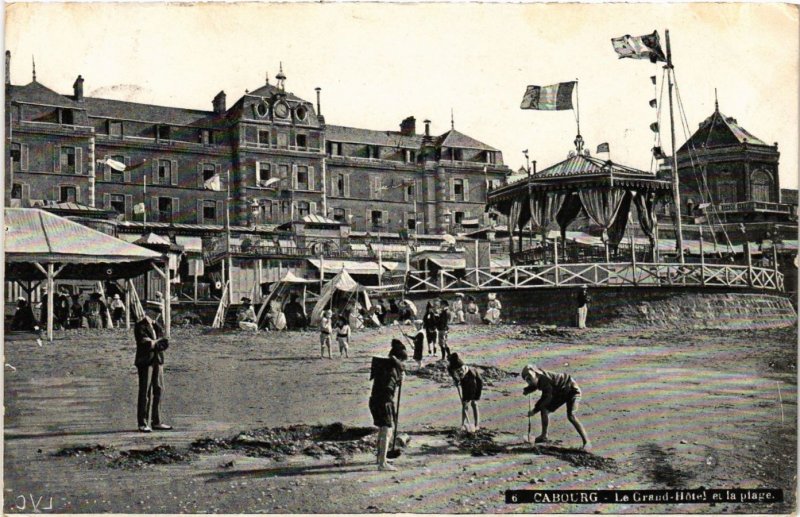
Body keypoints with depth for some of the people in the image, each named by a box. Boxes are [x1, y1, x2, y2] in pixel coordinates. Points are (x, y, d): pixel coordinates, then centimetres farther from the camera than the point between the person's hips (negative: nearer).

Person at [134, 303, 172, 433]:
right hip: (145, 361, -7)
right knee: (145, 392, -7)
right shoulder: (140, 326, -5)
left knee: (158, 391, 7)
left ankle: (156, 422, 14)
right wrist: (157, 343, -10)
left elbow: (163, 343, 7)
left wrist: (153, 343, -12)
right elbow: (144, 343, -17)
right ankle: (143, 423, -4)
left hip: (157, 361, 7)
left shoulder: (157, 325, 17)